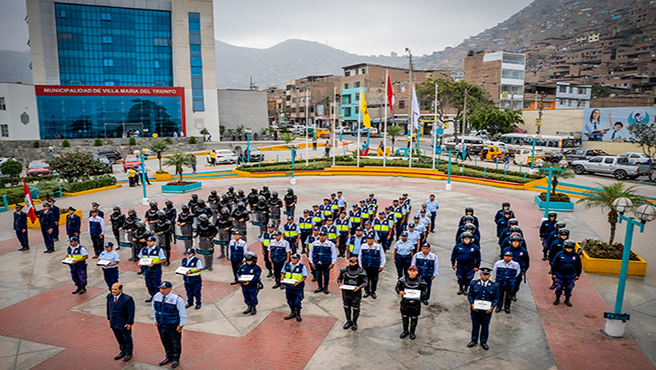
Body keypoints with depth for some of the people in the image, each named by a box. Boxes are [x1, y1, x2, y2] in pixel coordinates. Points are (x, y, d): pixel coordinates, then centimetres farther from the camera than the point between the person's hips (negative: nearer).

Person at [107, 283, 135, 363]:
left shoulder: (127, 299, -26)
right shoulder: (110, 296, -7)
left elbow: (131, 312, -19)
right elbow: (108, 307, 7)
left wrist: (129, 323, -15)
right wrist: (109, 318, 10)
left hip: (124, 324, -5)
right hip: (114, 323, 6)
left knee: (127, 339, 14)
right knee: (119, 339, 23)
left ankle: (129, 353, 35)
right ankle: (123, 351, 44)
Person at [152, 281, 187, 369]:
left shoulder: (177, 299, -23)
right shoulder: (156, 296, -7)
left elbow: (182, 313, -14)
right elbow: (154, 309, 11)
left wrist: (181, 325, -10)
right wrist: (155, 320, 12)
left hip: (173, 327, -5)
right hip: (161, 325, 5)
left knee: (175, 343, 13)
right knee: (165, 342, 22)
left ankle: (176, 359, 35)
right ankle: (169, 357, 45)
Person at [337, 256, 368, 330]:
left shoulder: (361, 271, -11)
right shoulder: (344, 270, -6)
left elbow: (365, 282, -6)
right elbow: (339, 278, 7)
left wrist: (359, 287, -24)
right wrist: (340, 283, -15)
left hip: (356, 293, -2)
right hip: (346, 293, 2)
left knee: (355, 309, 9)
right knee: (346, 307, 15)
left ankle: (354, 322, 30)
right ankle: (348, 321, 35)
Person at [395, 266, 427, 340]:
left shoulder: (420, 281, -10)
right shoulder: (403, 280, -6)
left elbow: (424, 292, -2)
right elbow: (397, 287, 4)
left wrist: (419, 294, -22)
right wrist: (400, 291, -16)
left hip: (415, 302, -1)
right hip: (405, 301, 2)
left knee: (414, 318, 11)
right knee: (404, 316, 15)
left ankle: (412, 332, 32)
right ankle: (405, 331, 37)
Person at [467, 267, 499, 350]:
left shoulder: (494, 286, -5)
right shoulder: (473, 283, -5)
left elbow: (496, 298, -1)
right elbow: (470, 295, 1)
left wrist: (492, 307, -15)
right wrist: (472, 304, -14)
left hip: (487, 310, 0)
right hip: (475, 309, 0)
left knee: (485, 326, 13)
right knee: (475, 325, 15)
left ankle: (483, 342, 33)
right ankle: (474, 340, 34)